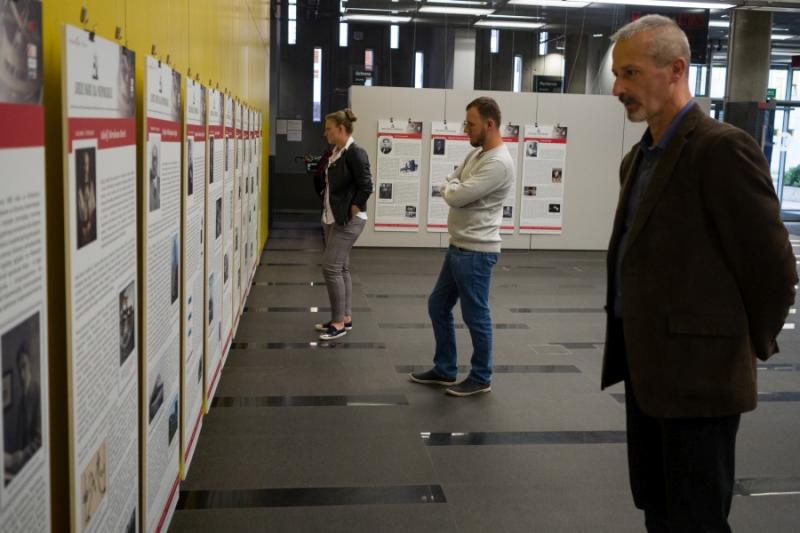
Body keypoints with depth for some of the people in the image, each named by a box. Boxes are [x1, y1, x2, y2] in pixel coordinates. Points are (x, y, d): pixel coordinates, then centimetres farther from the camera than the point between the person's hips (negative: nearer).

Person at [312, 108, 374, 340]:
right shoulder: (335, 153, 11)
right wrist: (316, 171, 5)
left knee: (331, 268, -9)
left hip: (347, 220, -9)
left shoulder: (355, 153, -15)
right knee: (341, 268, 12)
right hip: (332, 218, 9)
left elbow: (366, 186, -19)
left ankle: (339, 323, -1)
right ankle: (345, 318, 20)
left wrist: (352, 211, -15)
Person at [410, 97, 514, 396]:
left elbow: (455, 196, -23)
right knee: (438, 306, 17)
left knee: (475, 316, 2)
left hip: (476, 252, -11)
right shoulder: (476, 154, 12)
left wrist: (452, 186, -2)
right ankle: (444, 370, 28)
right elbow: (450, 187, 18)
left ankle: (481, 378, 18)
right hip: (458, 247, 11)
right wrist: (453, 187, -3)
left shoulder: (498, 163, -22)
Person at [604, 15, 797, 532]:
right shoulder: (639, 158, 13)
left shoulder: (722, 147, -16)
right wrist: (632, 349, 15)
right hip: (648, 367, 9)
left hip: (697, 373, -9)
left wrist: (751, 347, -2)